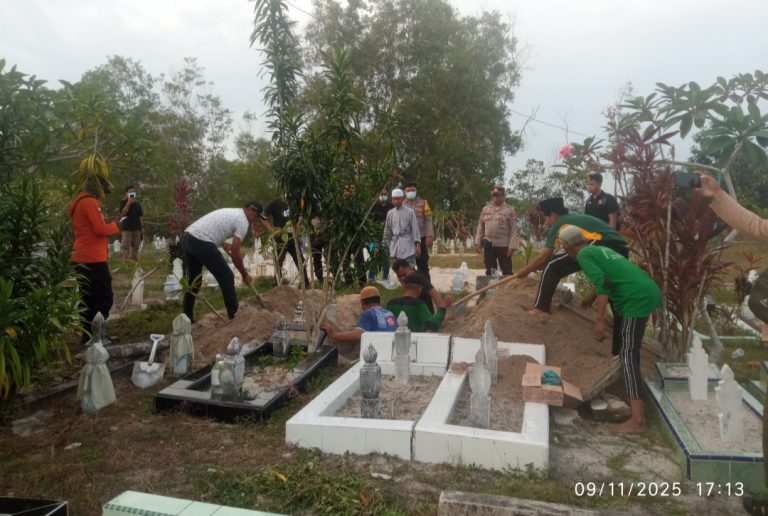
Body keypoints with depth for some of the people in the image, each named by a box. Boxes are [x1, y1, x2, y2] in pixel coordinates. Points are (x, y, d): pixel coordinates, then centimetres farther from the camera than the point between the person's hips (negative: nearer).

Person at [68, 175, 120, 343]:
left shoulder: (78, 202, 18)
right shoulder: (90, 202, -14)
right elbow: (101, 229, -19)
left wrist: (108, 224, 10)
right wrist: (115, 225, -1)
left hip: (81, 258, 10)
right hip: (93, 259, -10)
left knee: (88, 298, 13)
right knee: (104, 298, -5)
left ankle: (87, 334, 18)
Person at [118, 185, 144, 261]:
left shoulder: (137, 204, 15)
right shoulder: (123, 202, 2)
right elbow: (123, 213, -14)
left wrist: (142, 229, 10)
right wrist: (129, 202, -15)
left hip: (136, 228, 5)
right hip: (127, 228, -5)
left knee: (135, 247, 7)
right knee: (126, 247, -7)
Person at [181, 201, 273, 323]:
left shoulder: (231, 212, 26)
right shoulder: (243, 221, -3)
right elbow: (235, 253, -6)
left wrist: (223, 244, 23)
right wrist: (244, 274, 4)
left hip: (187, 237, 10)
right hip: (201, 243, -10)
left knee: (193, 279, 23)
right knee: (226, 277, 1)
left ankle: (187, 318, 31)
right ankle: (235, 317, 8)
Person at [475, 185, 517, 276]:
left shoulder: (509, 210, -3)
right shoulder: (485, 209, 9)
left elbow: (513, 229, -6)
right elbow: (480, 227, 12)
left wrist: (511, 246, -13)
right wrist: (478, 242, 4)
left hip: (503, 245, -4)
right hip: (488, 244, 4)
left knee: (506, 271, 3)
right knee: (489, 271, 12)